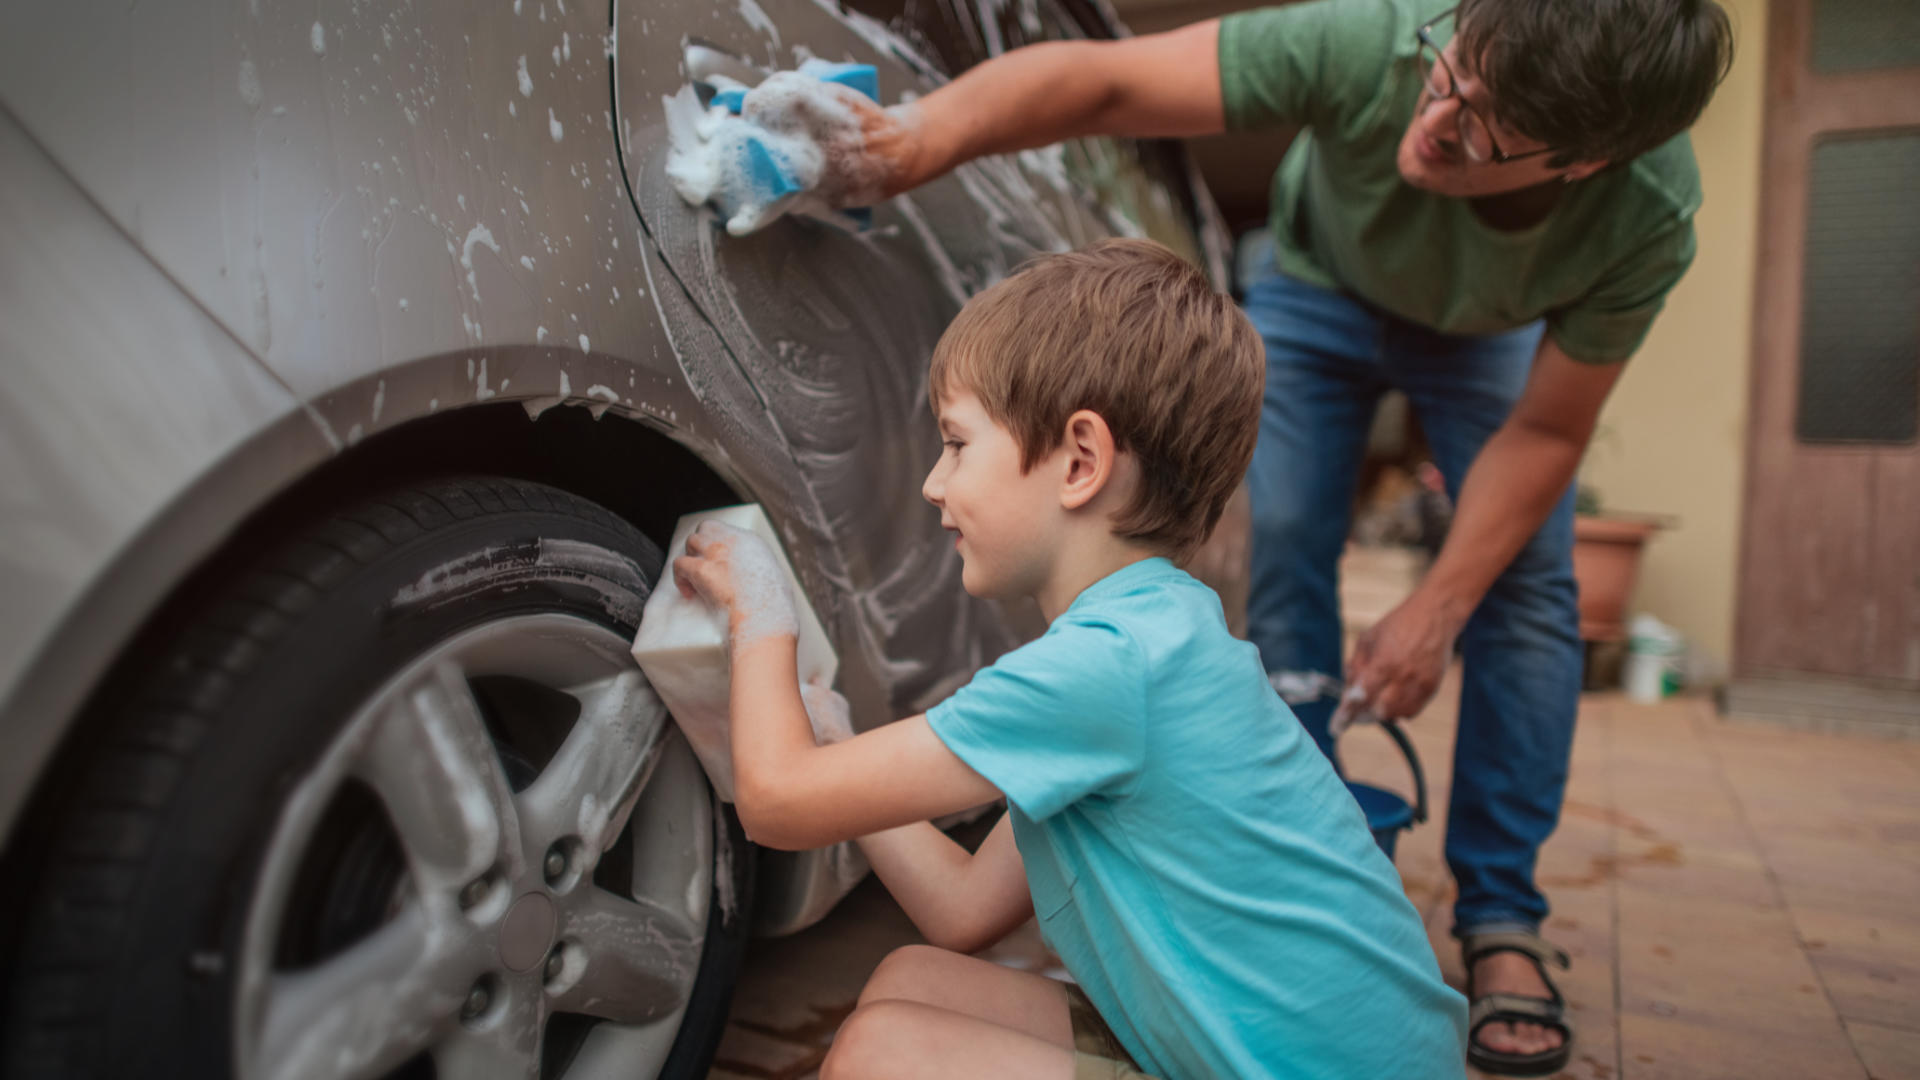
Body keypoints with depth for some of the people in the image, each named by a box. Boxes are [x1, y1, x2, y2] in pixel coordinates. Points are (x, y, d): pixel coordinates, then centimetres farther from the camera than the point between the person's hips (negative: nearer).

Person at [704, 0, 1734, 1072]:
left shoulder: (1648, 216, -34)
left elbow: (1547, 430, -23)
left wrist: (1435, 609, -25)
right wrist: (925, 132, -57)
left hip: (1491, 331, 1)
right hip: (1321, 287, 0)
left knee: (1527, 583, -15)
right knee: (1283, 551, -15)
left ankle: (1502, 920, 0)